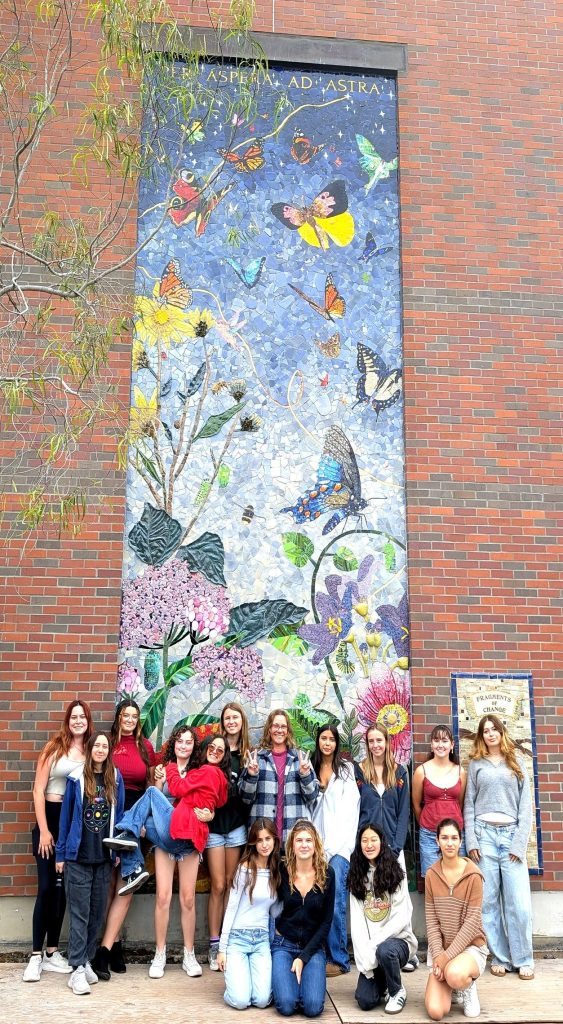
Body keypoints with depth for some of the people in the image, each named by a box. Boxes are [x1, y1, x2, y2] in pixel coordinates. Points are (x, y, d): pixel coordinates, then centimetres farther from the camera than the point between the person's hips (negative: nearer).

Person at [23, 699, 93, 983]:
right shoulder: (54, 747, -3)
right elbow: (38, 790, -4)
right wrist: (44, 830, -9)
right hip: (51, 819, -3)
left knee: (62, 888, 9)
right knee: (46, 886, -3)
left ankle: (52, 952, 18)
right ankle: (36, 955, 5)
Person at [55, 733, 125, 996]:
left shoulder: (115, 778, 3)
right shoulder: (76, 778, -4)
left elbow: (118, 814, 7)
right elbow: (66, 816, 0)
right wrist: (61, 853, 1)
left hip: (105, 857, 3)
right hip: (78, 856, -3)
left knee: (98, 912, 10)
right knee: (80, 913, -2)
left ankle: (86, 961, 23)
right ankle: (77, 970, 3)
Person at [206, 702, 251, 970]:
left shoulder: (248, 754, 6)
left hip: (237, 824, 2)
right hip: (215, 823, -2)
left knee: (230, 885, 8)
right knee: (218, 886, 0)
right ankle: (214, 944, 8)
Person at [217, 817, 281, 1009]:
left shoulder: (277, 871, 6)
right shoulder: (245, 869, -9)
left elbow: (274, 909, 13)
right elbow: (231, 908, -6)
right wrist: (222, 948, -6)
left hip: (262, 939, 4)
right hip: (237, 937, -4)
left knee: (262, 1000, -13)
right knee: (240, 1001, -16)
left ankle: (255, 971, 18)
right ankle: (232, 972, 16)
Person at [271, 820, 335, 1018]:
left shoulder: (327, 873, -5)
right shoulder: (282, 871, -6)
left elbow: (326, 922, -2)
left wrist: (303, 957, -9)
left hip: (313, 947, 1)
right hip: (283, 944, 0)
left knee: (313, 1007, -21)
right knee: (286, 1005, -21)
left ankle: (306, 977, 11)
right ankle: (284, 979, 12)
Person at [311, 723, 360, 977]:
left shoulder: (346, 769, 4)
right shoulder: (311, 768, 15)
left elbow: (348, 809, -2)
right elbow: (308, 806, 14)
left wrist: (331, 848, -7)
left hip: (339, 845, -3)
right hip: (316, 845, 3)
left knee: (334, 903, -12)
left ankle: (339, 959, -4)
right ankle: (320, 955, 9)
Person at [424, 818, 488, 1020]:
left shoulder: (473, 876, -13)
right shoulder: (431, 874, -2)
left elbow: (472, 922, -15)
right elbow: (431, 920, -1)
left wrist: (448, 955, -18)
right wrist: (438, 954, -13)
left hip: (470, 946, -3)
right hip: (442, 948, 3)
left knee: (454, 975, -37)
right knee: (435, 1011, -15)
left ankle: (468, 987, 0)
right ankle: (451, 987, 19)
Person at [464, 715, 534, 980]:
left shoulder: (516, 761, 9)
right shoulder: (476, 764, 10)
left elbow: (526, 804, 5)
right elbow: (469, 804, 8)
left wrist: (519, 842, -4)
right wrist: (471, 841, -3)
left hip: (511, 834, 0)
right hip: (484, 834, 1)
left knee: (518, 903, -3)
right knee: (489, 901, 3)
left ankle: (523, 960, 10)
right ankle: (500, 958, 13)